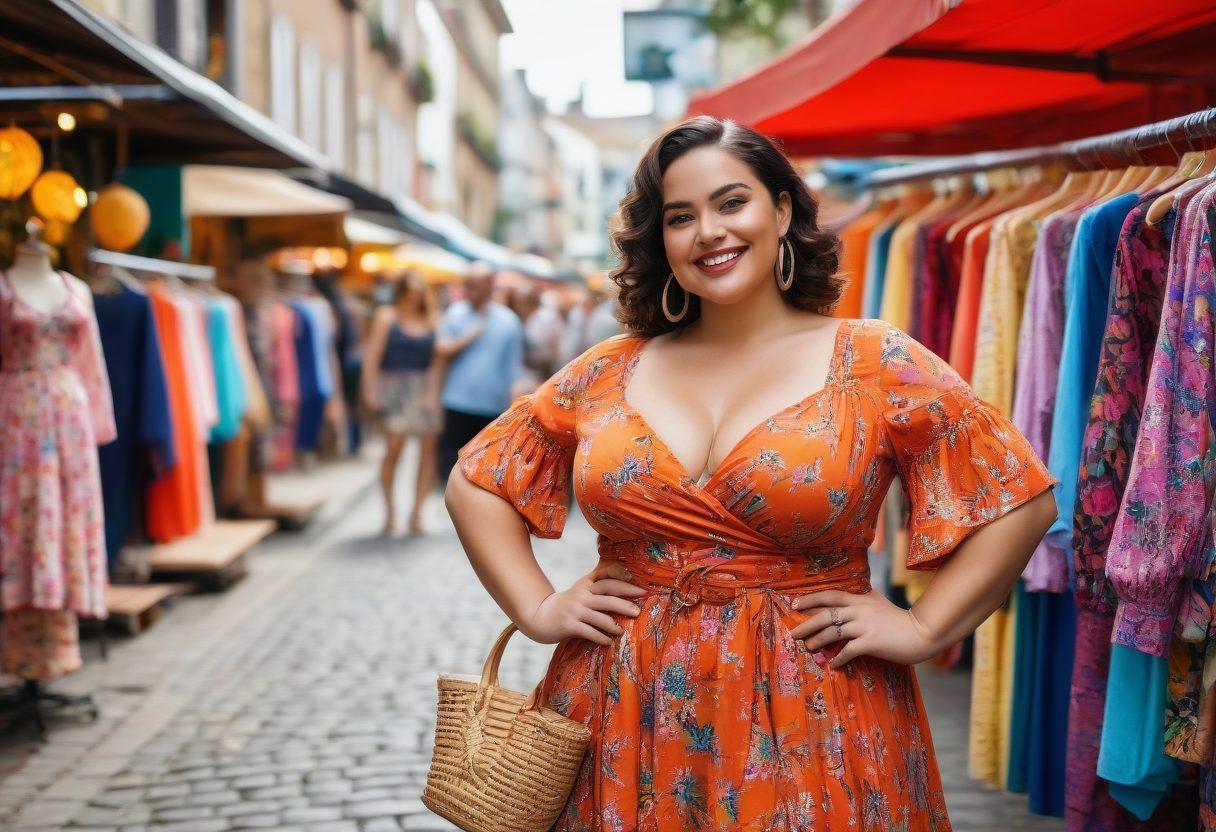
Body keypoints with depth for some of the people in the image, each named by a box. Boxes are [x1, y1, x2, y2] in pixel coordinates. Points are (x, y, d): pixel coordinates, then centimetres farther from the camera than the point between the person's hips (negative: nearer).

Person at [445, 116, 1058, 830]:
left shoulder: (877, 366, -4)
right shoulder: (609, 374, 4)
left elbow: (1022, 498, -3)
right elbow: (478, 482, 13)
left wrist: (922, 629, -8)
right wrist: (538, 607, 2)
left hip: (805, 725, -3)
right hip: (624, 724, 3)